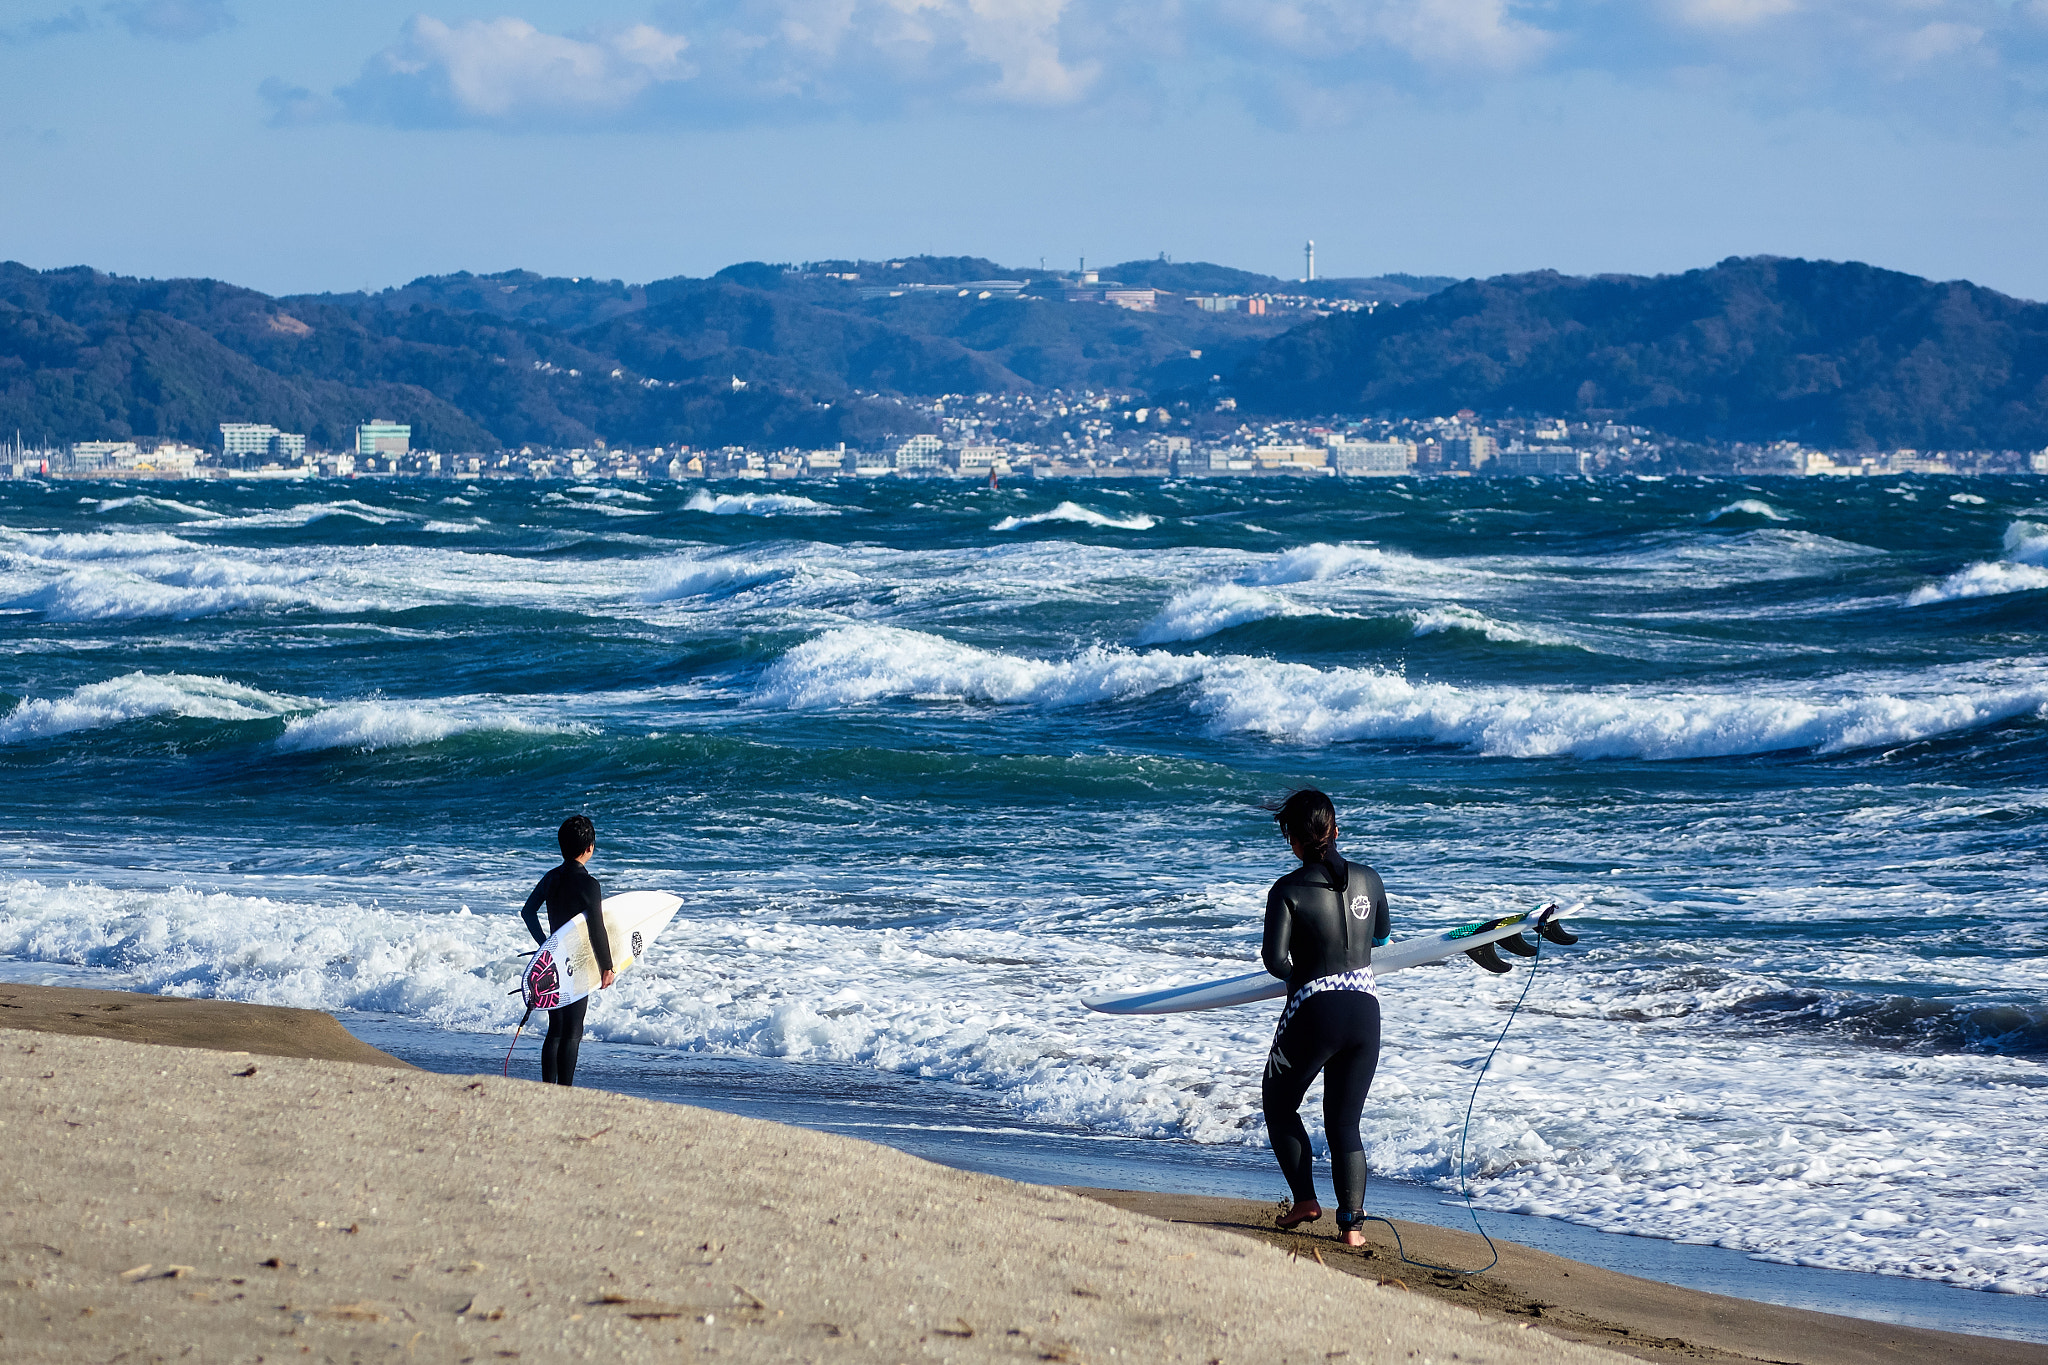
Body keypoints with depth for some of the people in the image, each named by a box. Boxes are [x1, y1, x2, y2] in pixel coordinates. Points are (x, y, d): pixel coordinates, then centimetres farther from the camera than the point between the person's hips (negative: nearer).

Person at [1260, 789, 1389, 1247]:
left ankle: (1305, 1199, 12)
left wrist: (1297, 973, 7)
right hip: (1365, 1011, 4)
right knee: (1344, 1122, 12)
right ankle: (1352, 1222, -1)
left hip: (1314, 1012, -4)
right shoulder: (1368, 879, 3)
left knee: (1279, 1106, 21)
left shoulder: (1288, 890, -11)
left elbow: (1274, 958, -15)